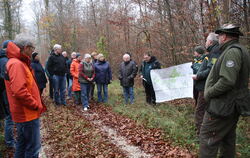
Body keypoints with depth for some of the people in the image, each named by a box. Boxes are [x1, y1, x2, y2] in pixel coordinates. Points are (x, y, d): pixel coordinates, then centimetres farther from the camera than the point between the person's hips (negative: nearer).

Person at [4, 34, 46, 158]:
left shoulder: (19, 62, 13)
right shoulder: (16, 64, -19)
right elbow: (19, 91, -29)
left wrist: (37, 103, 11)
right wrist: (36, 105, -17)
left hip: (24, 113, 10)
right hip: (28, 114, -10)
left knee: (22, 144, 21)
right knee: (33, 148, 0)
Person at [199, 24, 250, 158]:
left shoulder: (232, 52, -19)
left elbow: (227, 81, -28)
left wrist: (208, 93, -15)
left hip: (222, 105, -10)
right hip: (232, 105, 10)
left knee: (207, 138, -4)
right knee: (228, 139, 19)